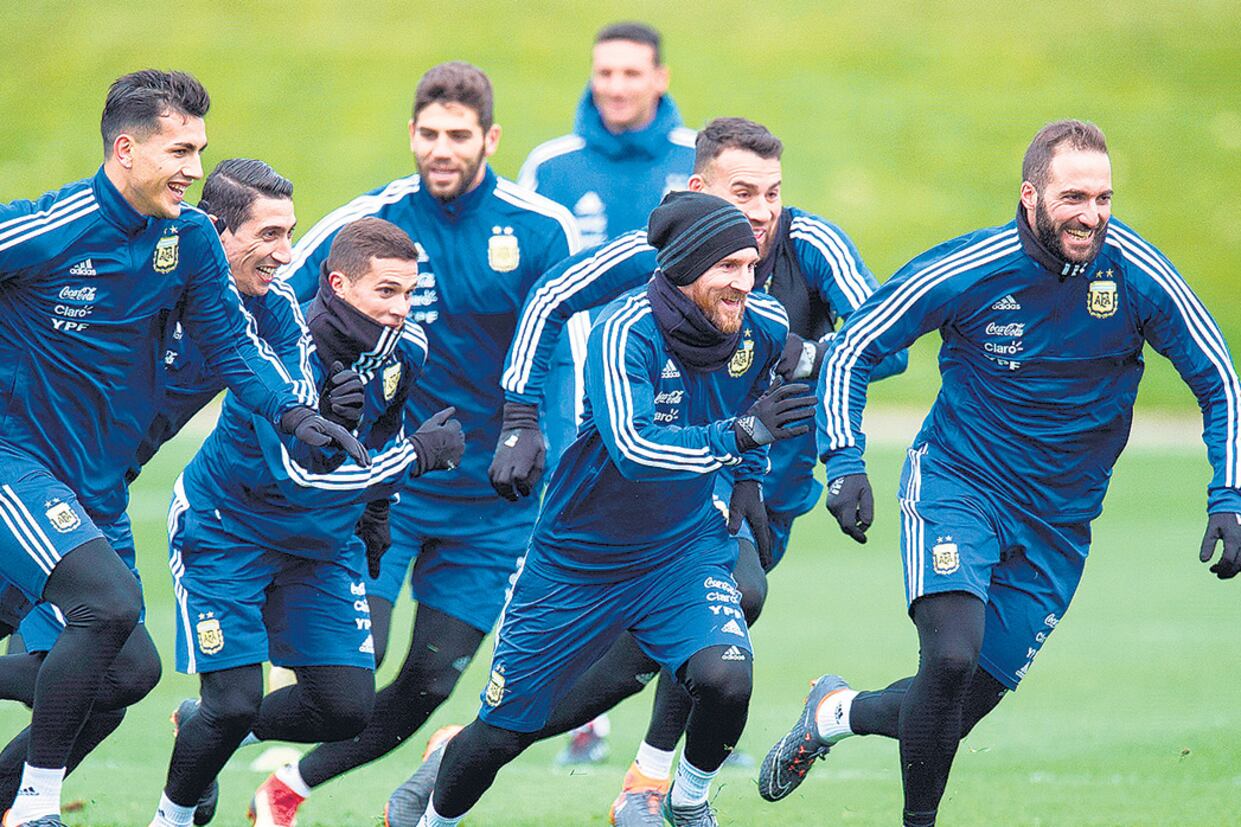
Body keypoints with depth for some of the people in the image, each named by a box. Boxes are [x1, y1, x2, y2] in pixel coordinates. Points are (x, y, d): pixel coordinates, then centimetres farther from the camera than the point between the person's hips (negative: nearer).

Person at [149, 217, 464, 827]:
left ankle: (222, 732, 24)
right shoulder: (287, 353, -30)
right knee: (234, 701, -15)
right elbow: (300, 476, -35)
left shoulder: (405, 350, -9)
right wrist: (420, 452, -31)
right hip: (228, 529, -6)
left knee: (347, 708, -3)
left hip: (323, 541, 6)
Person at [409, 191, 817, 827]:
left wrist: (749, 475, 14)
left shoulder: (763, 327, -11)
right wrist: (738, 433, -45)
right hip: (577, 560, -3)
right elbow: (634, 450, -41)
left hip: (683, 550, 3)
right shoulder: (624, 332, -28)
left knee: (725, 677, -26)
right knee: (502, 732, 8)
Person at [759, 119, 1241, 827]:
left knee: (963, 707, 1)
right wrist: (845, 461, -15)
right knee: (951, 657, -27)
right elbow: (852, 349, -3)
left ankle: (837, 712, 32)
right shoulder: (968, 271, -16)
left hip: (1058, 526, 2)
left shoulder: (1139, 276, -13)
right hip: (957, 485, -2)